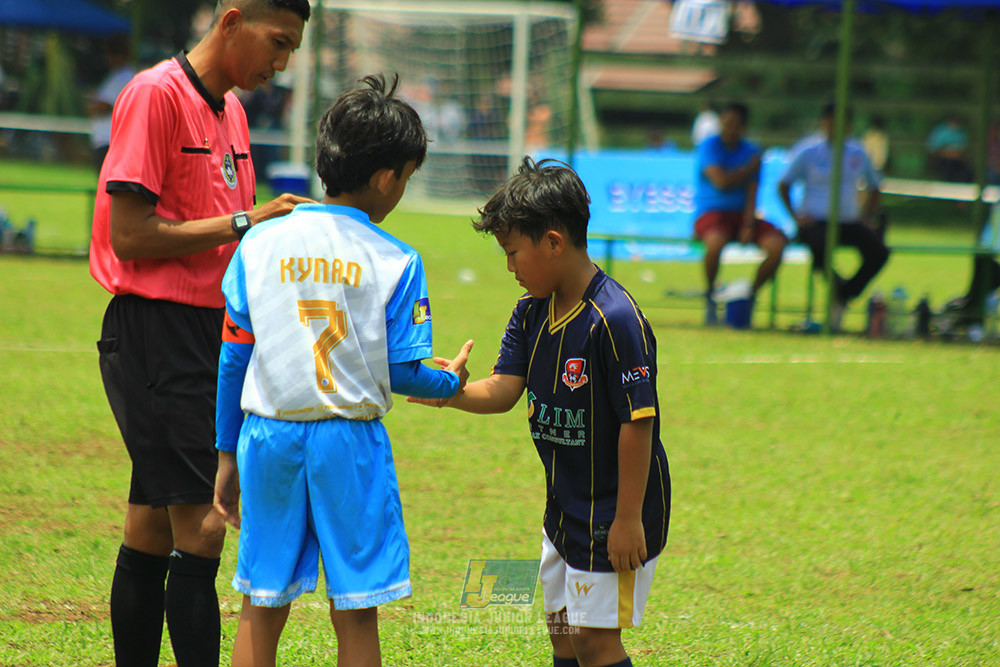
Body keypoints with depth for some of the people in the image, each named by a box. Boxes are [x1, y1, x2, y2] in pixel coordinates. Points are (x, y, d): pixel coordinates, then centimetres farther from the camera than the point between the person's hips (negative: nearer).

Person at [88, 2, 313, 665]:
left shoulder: (231, 109, 16)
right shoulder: (156, 95, -11)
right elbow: (131, 237, -17)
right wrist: (244, 221, -15)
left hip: (208, 334, 9)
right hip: (154, 331, -9)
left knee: (152, 531, 11)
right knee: (202, 530, -13)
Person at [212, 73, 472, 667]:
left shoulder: (260, 244, 2)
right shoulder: (396, 262, -6)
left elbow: (233, 358, 4)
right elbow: (400, 374, -4)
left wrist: (228, 454, 12)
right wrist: (451, 383, 18)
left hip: (268, 434, 3)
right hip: (349, 440, -3)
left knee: (262, 611, 10)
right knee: (355, 616, 4)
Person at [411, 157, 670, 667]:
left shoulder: (615, 320, -23)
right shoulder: (531, 314, 4)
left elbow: (637, 424, -23)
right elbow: (503, 390, -3)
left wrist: (628, 519, -21)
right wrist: (450, 392, -24)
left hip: (615, 510, -9)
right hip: (564, 507, 9)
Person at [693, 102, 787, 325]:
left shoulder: (751, 152, 10)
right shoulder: (710, 146, -2)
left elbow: (752, 194, 2)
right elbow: (721, 181, -16)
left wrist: (748, 225, -14)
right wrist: (750, 169, -1)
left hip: (741, 214, 4)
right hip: (710, 213, -4)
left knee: (777, 243, -23)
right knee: (716, 241, -40)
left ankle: (751, 293, -1)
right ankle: (710, 296, -13)